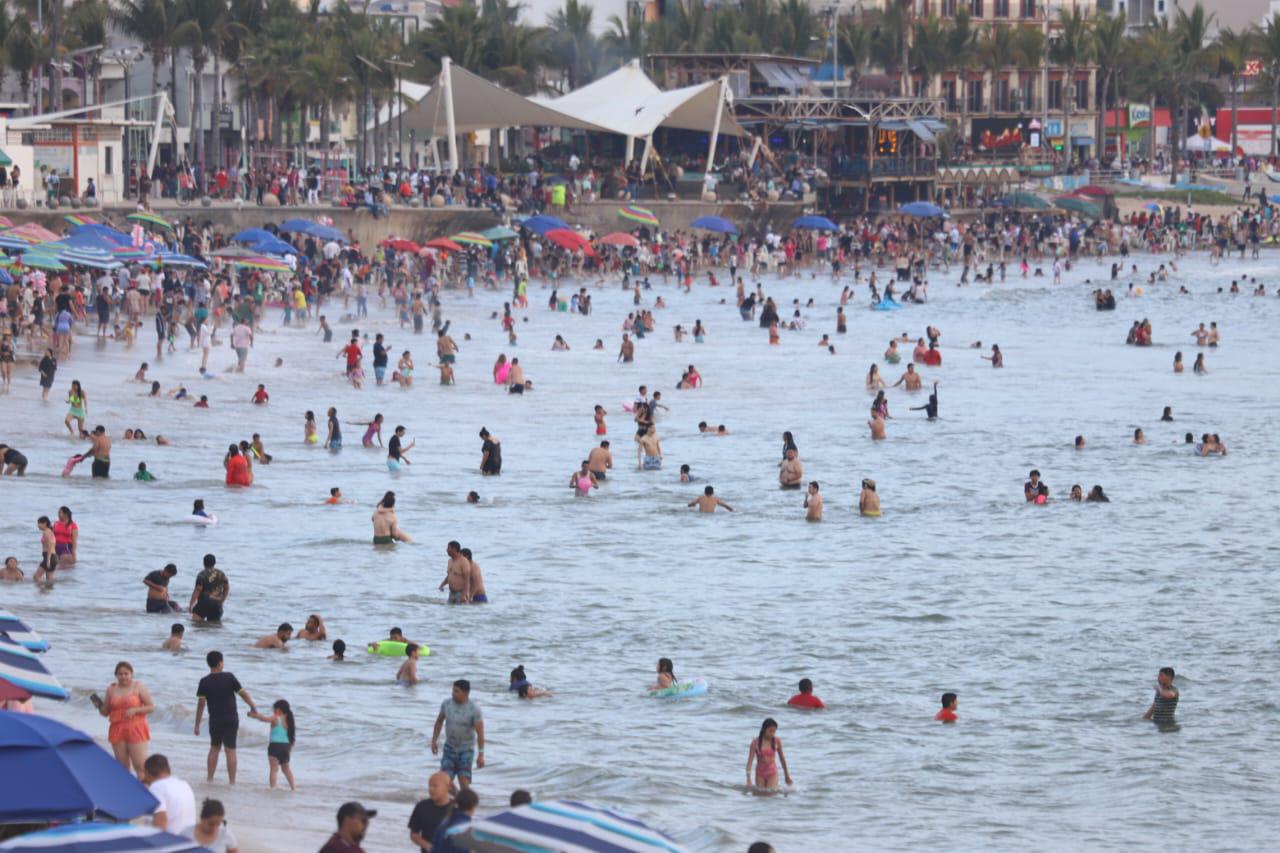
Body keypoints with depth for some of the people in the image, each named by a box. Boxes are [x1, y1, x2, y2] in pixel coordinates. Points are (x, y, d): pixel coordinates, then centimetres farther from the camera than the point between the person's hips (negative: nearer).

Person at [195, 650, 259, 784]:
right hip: (231, 719, -1)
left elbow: (201, 704, -7)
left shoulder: (204, 682, -5)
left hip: (215, 720, 1)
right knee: (230, 750, 2)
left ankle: (210, 779, 14)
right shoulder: (229, 677, -5)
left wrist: (197, 725, -2)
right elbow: (243, 693, -1)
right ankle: (232, 781, 2)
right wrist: (253, 708, 12)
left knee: (214, 748, 16)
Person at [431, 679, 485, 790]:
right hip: (450, 747, 4)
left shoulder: (474, 709, -17)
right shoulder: (446, 704, -6)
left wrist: (480, 754, -21)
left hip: (466, 749, -4)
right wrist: (434, 740, 10)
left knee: (464, 780, -13)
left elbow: (480, 732, -17)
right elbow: (439, 721, 12)